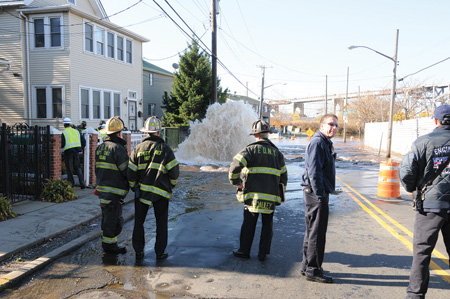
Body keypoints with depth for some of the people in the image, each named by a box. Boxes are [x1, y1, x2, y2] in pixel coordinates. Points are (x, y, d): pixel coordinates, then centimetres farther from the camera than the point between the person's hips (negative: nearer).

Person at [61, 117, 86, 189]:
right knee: (77, 167, 11)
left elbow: (62, 144, -9)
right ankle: (82, 182, 0)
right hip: (76, 151, 4)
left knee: (69, 169, 5)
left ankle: (71, 184, 11)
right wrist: (81, 148, 20)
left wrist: (61, 147, 12)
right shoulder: (76, 131, 11)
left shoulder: (64, 132, -4)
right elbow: (83, 141, 11)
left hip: (68, 151, -4)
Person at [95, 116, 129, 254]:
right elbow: (127, 170, -16)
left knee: (106, 217, 19)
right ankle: (109, 244, 11)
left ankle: (106, 243, 30)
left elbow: (97, 169, 17)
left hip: (102, 188, 9)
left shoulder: (100, 147, 10)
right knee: (113, 218, 2)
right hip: (114, 191, -9)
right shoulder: (118, 148, -17)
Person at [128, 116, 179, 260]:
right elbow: (174, 171, -8)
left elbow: (131, 172, 0)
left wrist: (134, 187, 15)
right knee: (161, 223, 10)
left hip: (141, 191, 2)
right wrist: (171, 186, 8)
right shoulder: (165, 148, -6)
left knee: (138, 222, 14)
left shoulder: (138, 148, 1)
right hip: (161, 192, -2)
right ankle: (160, 252, 15)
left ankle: (138, 251, 19)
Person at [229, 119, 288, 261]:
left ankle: (244, 251, 18)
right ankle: (263, 253, 16)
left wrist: (235, 182, -3)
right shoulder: (277, 153, 10)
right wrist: (280, 194, 22)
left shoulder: (251, 149, -5)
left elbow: (235, 166, -17)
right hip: (271, 197, 3)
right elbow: (283, 176, 13)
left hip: (253, 194, -3)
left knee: (248, 224, 8)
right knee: (267, 224, 13)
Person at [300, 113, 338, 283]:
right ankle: (313, 270, 8)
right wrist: (320, 196, -22)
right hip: (316, 193, -11)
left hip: (318, 193, 11)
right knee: (317, 232, -3)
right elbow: (314, 172, -22)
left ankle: (307, 266, 28)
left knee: (312, 231, 16)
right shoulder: (317, 143, -15)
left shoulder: (325, 143, 19)